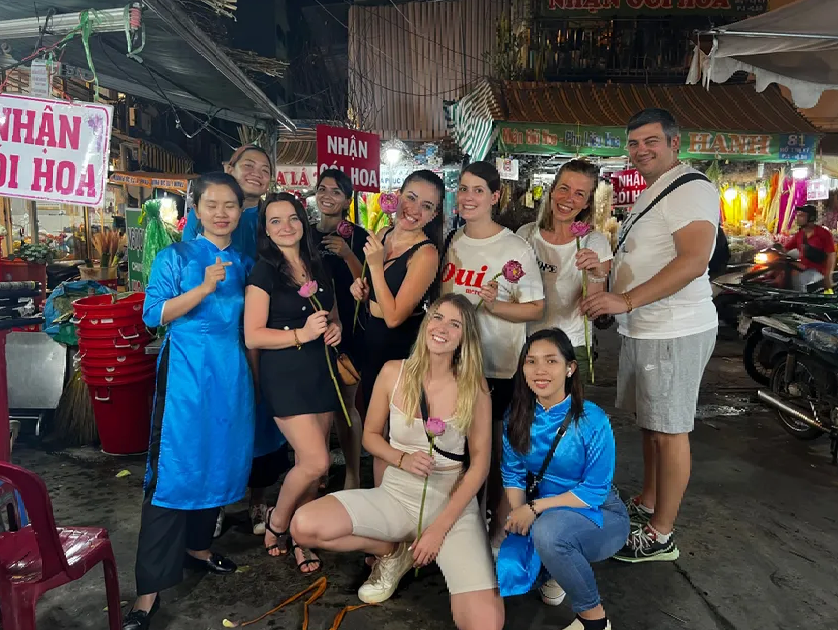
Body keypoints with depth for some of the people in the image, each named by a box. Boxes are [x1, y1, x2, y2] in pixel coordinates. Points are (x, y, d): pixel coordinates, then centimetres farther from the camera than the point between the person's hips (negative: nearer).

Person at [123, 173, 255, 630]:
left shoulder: (245, 264, 13)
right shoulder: (176, 257, 0)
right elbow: (153, 314, -9)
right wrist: (204, 288, -19)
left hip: (231, 374, 5)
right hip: (186, 373, -5)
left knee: (220, 460, 13)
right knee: (173, 470, -7)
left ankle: (197, 546, 34)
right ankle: (150, 588, 1)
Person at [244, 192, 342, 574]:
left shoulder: (319, 268, 12)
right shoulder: (263, 272, -4)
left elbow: (333, 316, 24)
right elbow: (253, 336, -10)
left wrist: (335, 328, 1)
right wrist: (301, 334, -20)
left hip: (321, 371, 6)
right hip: (285, 375, -5)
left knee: (307, 463, 9)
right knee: (316, 462, -12)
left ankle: (299, 540, 27)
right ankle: (276, 521, 17)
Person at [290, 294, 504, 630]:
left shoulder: (474, 387, -10)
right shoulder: (393, 373, -6)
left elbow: (480, 463, -7)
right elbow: (370, 435, 5)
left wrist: (440, 528, -12)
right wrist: (402, 459, -16)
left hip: (454, 503, -2)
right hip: (396, 495, 2)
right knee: (304, 525, -21)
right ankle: (392, 552, 6)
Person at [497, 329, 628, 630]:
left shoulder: (593, 421, -23)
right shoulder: (518, 417, -8)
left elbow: (595, 491, -19)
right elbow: (513, 474, -2)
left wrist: (535, 508, -23)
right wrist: (519, 514, -19)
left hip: (599, 514, -5)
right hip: (546, 512, 5)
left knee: (548, 529, -36)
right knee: (506, 570, -17)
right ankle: (562, 568, 18)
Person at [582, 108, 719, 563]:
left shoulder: (691, 189, -13)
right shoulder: (651, 194, 18)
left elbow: (693, 261, -26)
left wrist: (627, 300, -28)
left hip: (675, 332, -10)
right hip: (643, 329, 10)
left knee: (669, 431, 0)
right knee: (650, 422, 19)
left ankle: (660, 536, 12)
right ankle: (647, 505, 35)